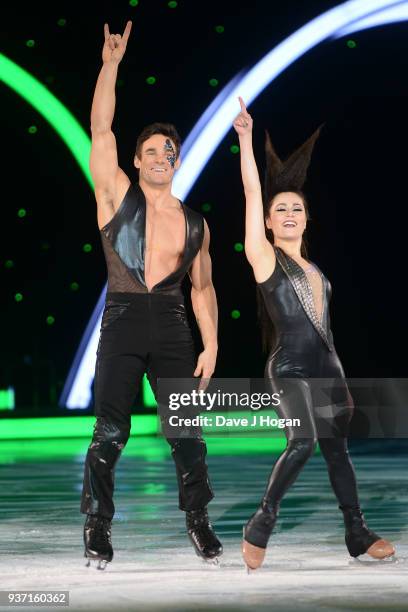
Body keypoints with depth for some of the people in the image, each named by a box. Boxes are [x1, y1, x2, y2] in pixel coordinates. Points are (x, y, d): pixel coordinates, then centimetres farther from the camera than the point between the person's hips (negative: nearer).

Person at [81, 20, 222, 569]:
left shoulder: (195, 224, 11)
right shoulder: (117, 196, 3)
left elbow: (203, 287, 13)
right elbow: (100, 129, -5)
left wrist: (211, 344, 3)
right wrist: (112, 64, -10)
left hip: (173, 330, 2)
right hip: (122, 326, -2)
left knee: (188, 434, 3)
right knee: (109, 435, -4)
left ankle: (199, 523, 16)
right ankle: (98, 530, 6)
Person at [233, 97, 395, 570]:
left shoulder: (315, 272, 15)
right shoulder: (264, 258, -5)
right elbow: (252, 194, -12)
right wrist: (245, 138, -15)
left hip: (327, 369, 7)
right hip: (289, 370, -7)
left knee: (337, 449, 10)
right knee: (303, 442, -24)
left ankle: (358, 535, 18)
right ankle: (260, 526, -12)